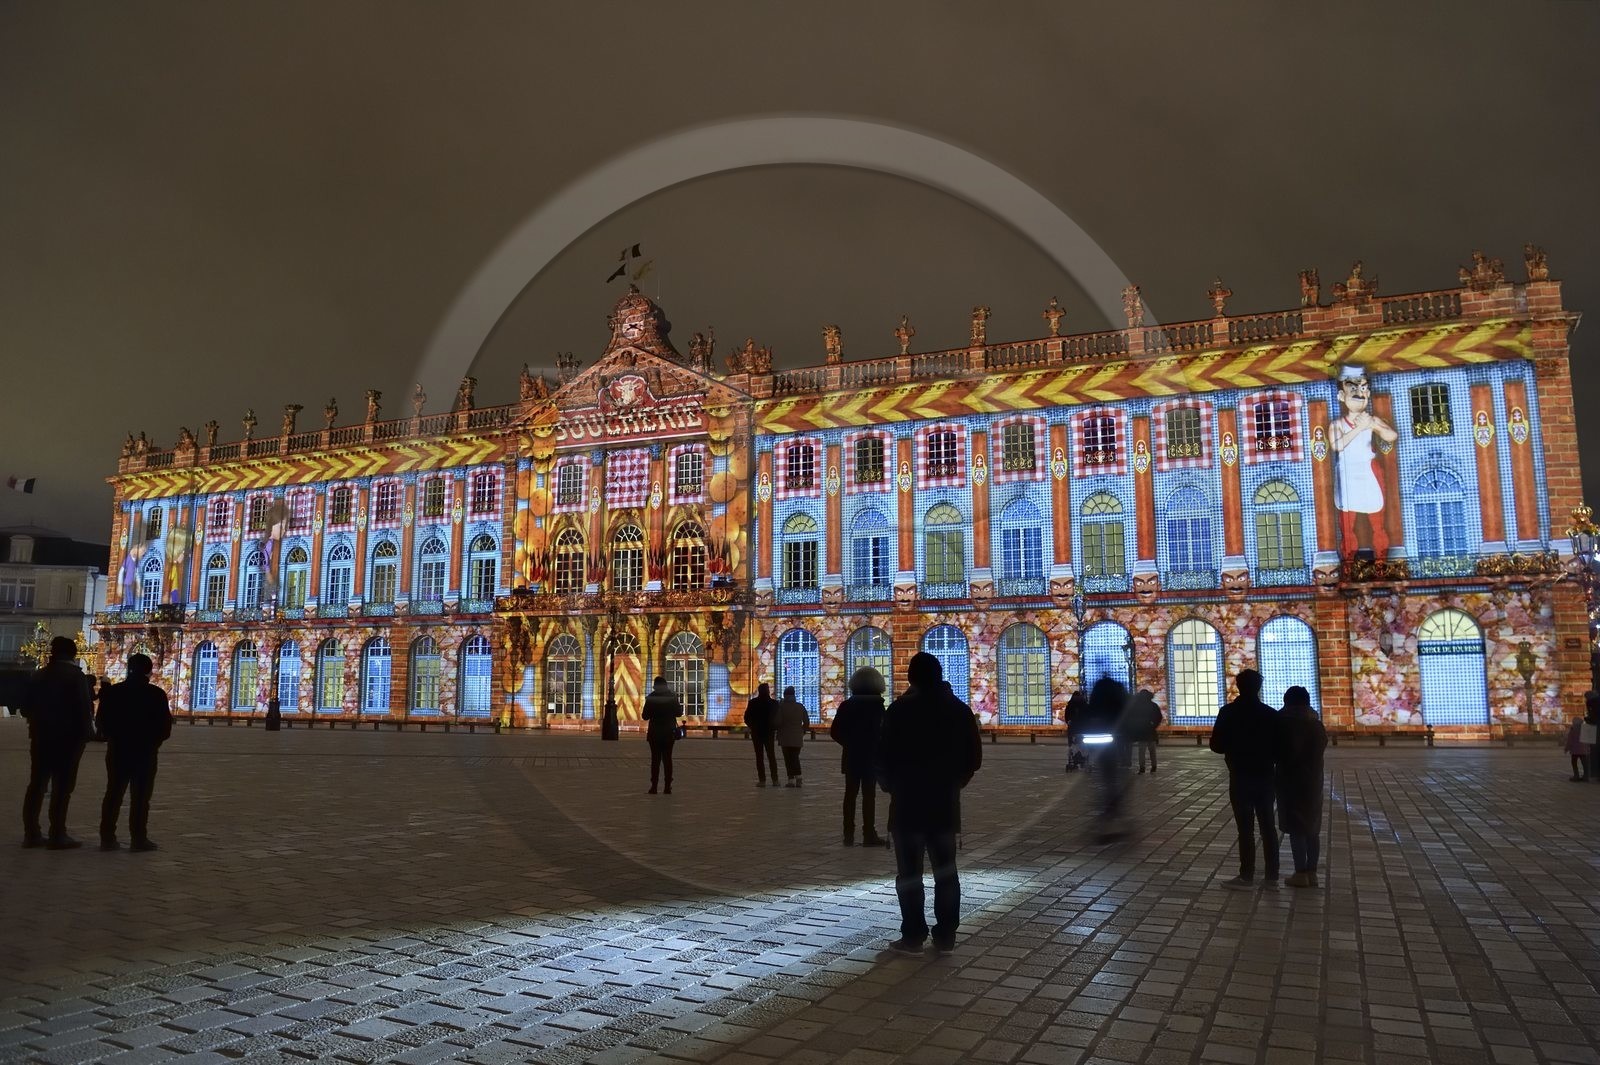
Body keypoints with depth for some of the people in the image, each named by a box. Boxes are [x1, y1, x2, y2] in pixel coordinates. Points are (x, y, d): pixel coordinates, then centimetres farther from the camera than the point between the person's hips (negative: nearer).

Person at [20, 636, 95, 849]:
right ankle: (57, 835, -4)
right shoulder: (75, 676, -9)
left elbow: (26, 708, 10)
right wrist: (87, 731, -2)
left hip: (40, 737, 6)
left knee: (36, 784, 12)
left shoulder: (37, 676, 9)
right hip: (68, 738, -6)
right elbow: (84, 708, -13)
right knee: (62, 786, -4)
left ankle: (31, 833, 15)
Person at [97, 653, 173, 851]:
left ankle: (107, 838, 12)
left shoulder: (112, 692, 1)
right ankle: (138, 839, -1)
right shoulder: (156, 694, -9)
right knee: (140, 796, 0)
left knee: (113, 794, 11)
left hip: (118, 750, 4)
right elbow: (165, 727, -9)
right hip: (145, 752, -3)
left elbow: (102, 723, 3)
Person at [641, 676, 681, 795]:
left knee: (655, 759, 3)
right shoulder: (672, 696, -3)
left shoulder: (651, 697, -7)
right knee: (667, 759, 5)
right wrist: (681, 706, 24)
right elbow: (678, 712, 4)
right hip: (669, 733, 1)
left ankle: (654, 786, -1)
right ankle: (668, 787, 3)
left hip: (655, 733, -1)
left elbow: (645, 716, -3)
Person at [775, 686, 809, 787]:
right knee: (795, 758, 13)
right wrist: (802, 732, 17)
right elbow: (806, 722, 4)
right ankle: (798, 777, 0)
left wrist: (774, 729, 6)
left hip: (785, 737, -3)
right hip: (797, 737, 3)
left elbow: (777, 721, -14)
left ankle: (791, 779, -2)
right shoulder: (800, 707, 4)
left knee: (788, 759, 3)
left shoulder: (781, 706, -8)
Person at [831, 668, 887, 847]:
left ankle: (849, 834, 12)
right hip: (871, 757, -4)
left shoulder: (846, 705, 1)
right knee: (869, 795, 0)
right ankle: (869, 834, 1)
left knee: (850, 794, 10)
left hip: (851, 757, 4)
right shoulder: (877, 705, -10)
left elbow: (835, 732, 0)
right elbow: (880, 731, -13)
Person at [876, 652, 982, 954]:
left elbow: (883, 756, -9)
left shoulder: (900, 709, -9)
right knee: (946, 870, 11)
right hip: (946, 802, 4)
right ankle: (945, 937, 13)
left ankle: (913, 937, 5)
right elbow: (974, 757, 6)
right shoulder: (959, 709, 4)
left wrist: (892, 787, 8)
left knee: (909, 872, 3)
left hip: (908, 802, -4)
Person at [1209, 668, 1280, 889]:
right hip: (1265, 776, 3)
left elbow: (1217, 745, -8)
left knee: (1246, 827, 1)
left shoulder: (1228, 712, -9)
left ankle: (1247, 875, 4)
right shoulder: (1271, 714, -1)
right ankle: (1272, 875, 12)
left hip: (1241, 777, -3)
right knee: (1268, 825, 10)